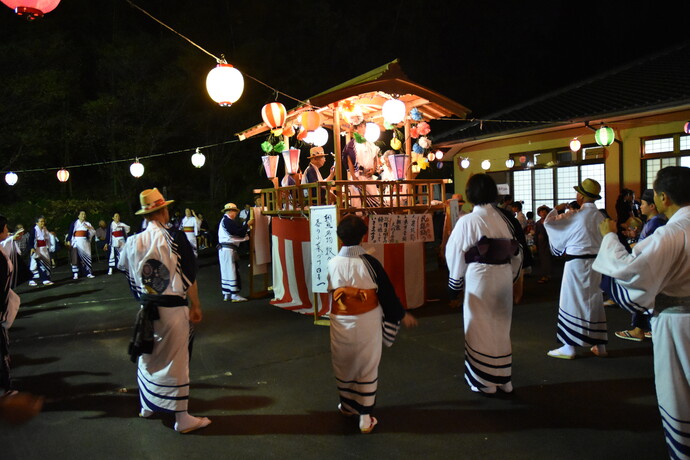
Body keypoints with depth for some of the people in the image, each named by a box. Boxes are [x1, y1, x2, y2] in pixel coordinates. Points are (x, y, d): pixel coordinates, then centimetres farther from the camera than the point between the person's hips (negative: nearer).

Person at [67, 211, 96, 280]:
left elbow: (94, 232, 5)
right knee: (75, 257, -7)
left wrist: (88, 227, -12)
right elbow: (70, 232, 0)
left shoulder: (87, 223, 10)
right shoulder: (74, 223, 4)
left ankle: (88, 273, 5)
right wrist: (69, 241, -9)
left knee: (86, 257, 0)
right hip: (76, 242, -2)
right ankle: (75, 274, -6)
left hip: (85, 242, 2)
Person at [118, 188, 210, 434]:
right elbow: (189, 277, -11)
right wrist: (196, 306, 0)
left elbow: (124, 267, 13)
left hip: (147, 308, 5)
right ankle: (182, 418, 13)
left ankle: (147, 406, 38)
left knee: (147, 356, 21)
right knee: (176, 362, 3)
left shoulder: (134, 241, -2)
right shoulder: (175, 239, -14)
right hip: (173, 308, -5)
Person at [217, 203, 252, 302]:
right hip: (229, 249, -10)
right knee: (232, 270, -6)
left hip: (223, 248, 10)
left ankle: (226, 294, 16)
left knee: (226, 271, 12)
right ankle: (234, 295, -2)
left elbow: (237, 227, 14)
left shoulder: (224, 220, 16)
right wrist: (247, 224, -7)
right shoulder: (228, 221, -15)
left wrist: (245, 224, 13)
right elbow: (239, 233, -17)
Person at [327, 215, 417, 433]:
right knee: (367, 367, 9)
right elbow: (387, 292, -8)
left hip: (341, 325, 3)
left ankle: (347, 405, 37)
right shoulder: (369, 262, -14)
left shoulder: (332, 264, -7)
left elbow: (329, 291, 6)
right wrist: (402, 315, 6)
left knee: (343, 365, 20)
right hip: (367, 324, -2)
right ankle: (365, 415, 12)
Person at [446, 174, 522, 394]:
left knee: (481, 328, 9)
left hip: (479, 277, -5)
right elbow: (515, 251, 6)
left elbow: (455, 254, -6)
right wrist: (511, 274, 18)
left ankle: (484, 382, 19)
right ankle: (503, 379, 30)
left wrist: (455, 283, 8)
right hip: (504, 277, 5)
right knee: (500, 327, 18)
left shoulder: (467, 222, -13)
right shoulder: (503, 218, 0)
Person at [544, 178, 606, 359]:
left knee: (573, 302, 1)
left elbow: (549, 221, -8)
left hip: (577, 263, -6)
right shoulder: (600, 216, 5)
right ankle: (600, 346, 22)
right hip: (596, 261, 7)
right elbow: (602, 240, 11)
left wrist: (557, 209, 8)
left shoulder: (575, 216, -14)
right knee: (594, 302, 14)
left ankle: (569, 347, 7)